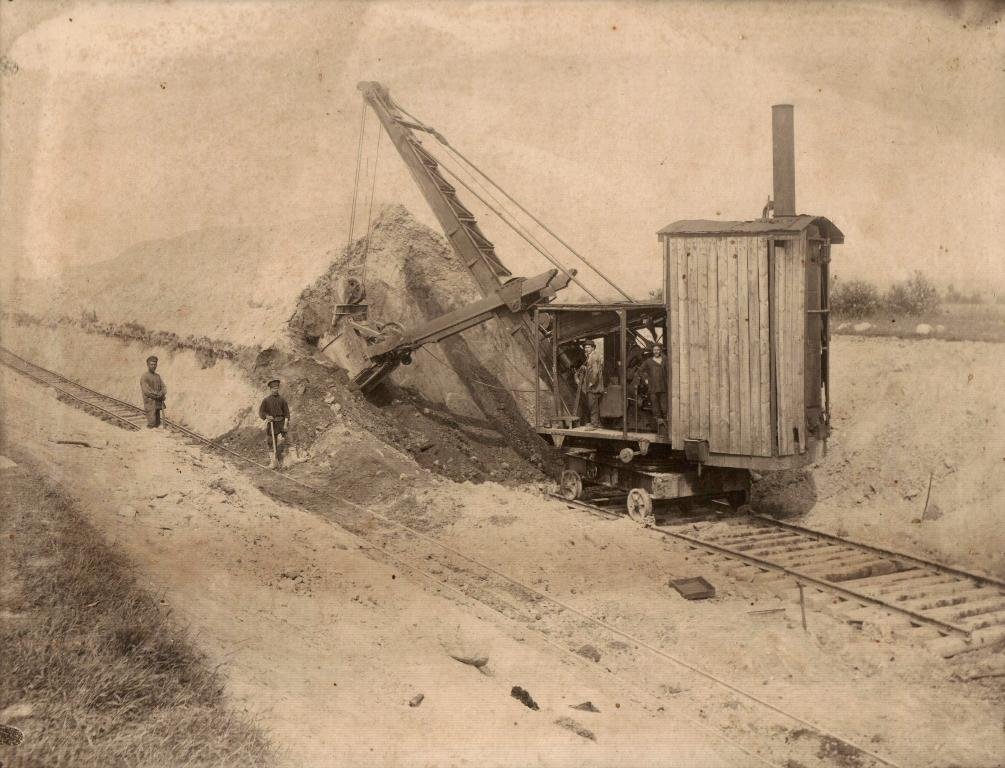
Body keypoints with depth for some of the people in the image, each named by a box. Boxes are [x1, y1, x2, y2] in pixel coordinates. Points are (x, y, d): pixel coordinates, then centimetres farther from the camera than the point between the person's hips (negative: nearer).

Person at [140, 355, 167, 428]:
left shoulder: (157, 376, 15)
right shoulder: (144, 376, -8)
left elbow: (163, 387, 11)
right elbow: (146, 391, -16)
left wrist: (162, 394, -12)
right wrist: (159, 395, -14)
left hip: (158, 403, 7)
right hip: (150, 404, -7)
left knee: (157, 424, 7)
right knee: (151, 425, -12)